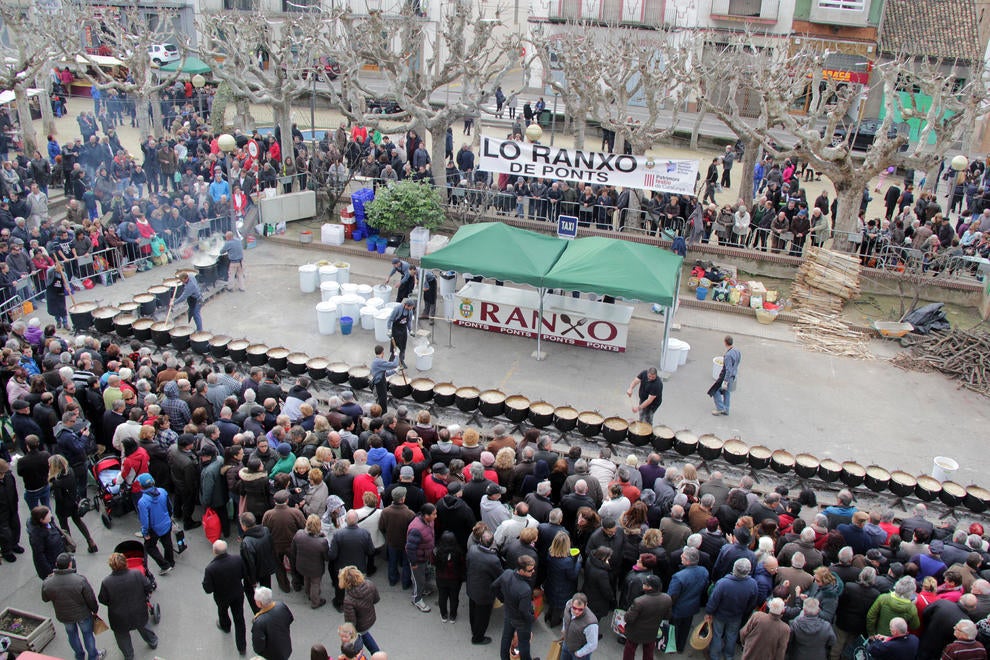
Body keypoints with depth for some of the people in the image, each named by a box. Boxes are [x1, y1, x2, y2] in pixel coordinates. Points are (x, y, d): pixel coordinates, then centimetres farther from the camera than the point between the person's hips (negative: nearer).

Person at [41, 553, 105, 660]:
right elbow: (91, 599, -19)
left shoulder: (48, 584, -24)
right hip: (83, 614, -2)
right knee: (87, 634, 21)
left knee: (72, 634, 28)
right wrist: (95, 610, 3)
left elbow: (45, 599, -1)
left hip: (64, 616, 3)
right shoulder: (80, 580, -31)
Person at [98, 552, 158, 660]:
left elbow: (103, 600, -12)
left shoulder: (106, 582, -27)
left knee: (123, 637, 25)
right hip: (139, 613, 2)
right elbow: (149, 588, -12)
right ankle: (153, 642, 54)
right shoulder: (137, 574, -25)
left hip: (119, 618, -2)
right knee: (143, 627, 31)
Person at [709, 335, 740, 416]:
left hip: (727, 376, -9)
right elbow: (737, 362, 11)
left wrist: (725, 382, -23)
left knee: (715, 390, 7)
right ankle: (726, 410, 30)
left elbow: (728, 370, -28)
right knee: (726, 392, 20)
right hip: (733, 375, 9)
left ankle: (720, 408, 11)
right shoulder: (737, 351, -4)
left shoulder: (728, 355, -30)